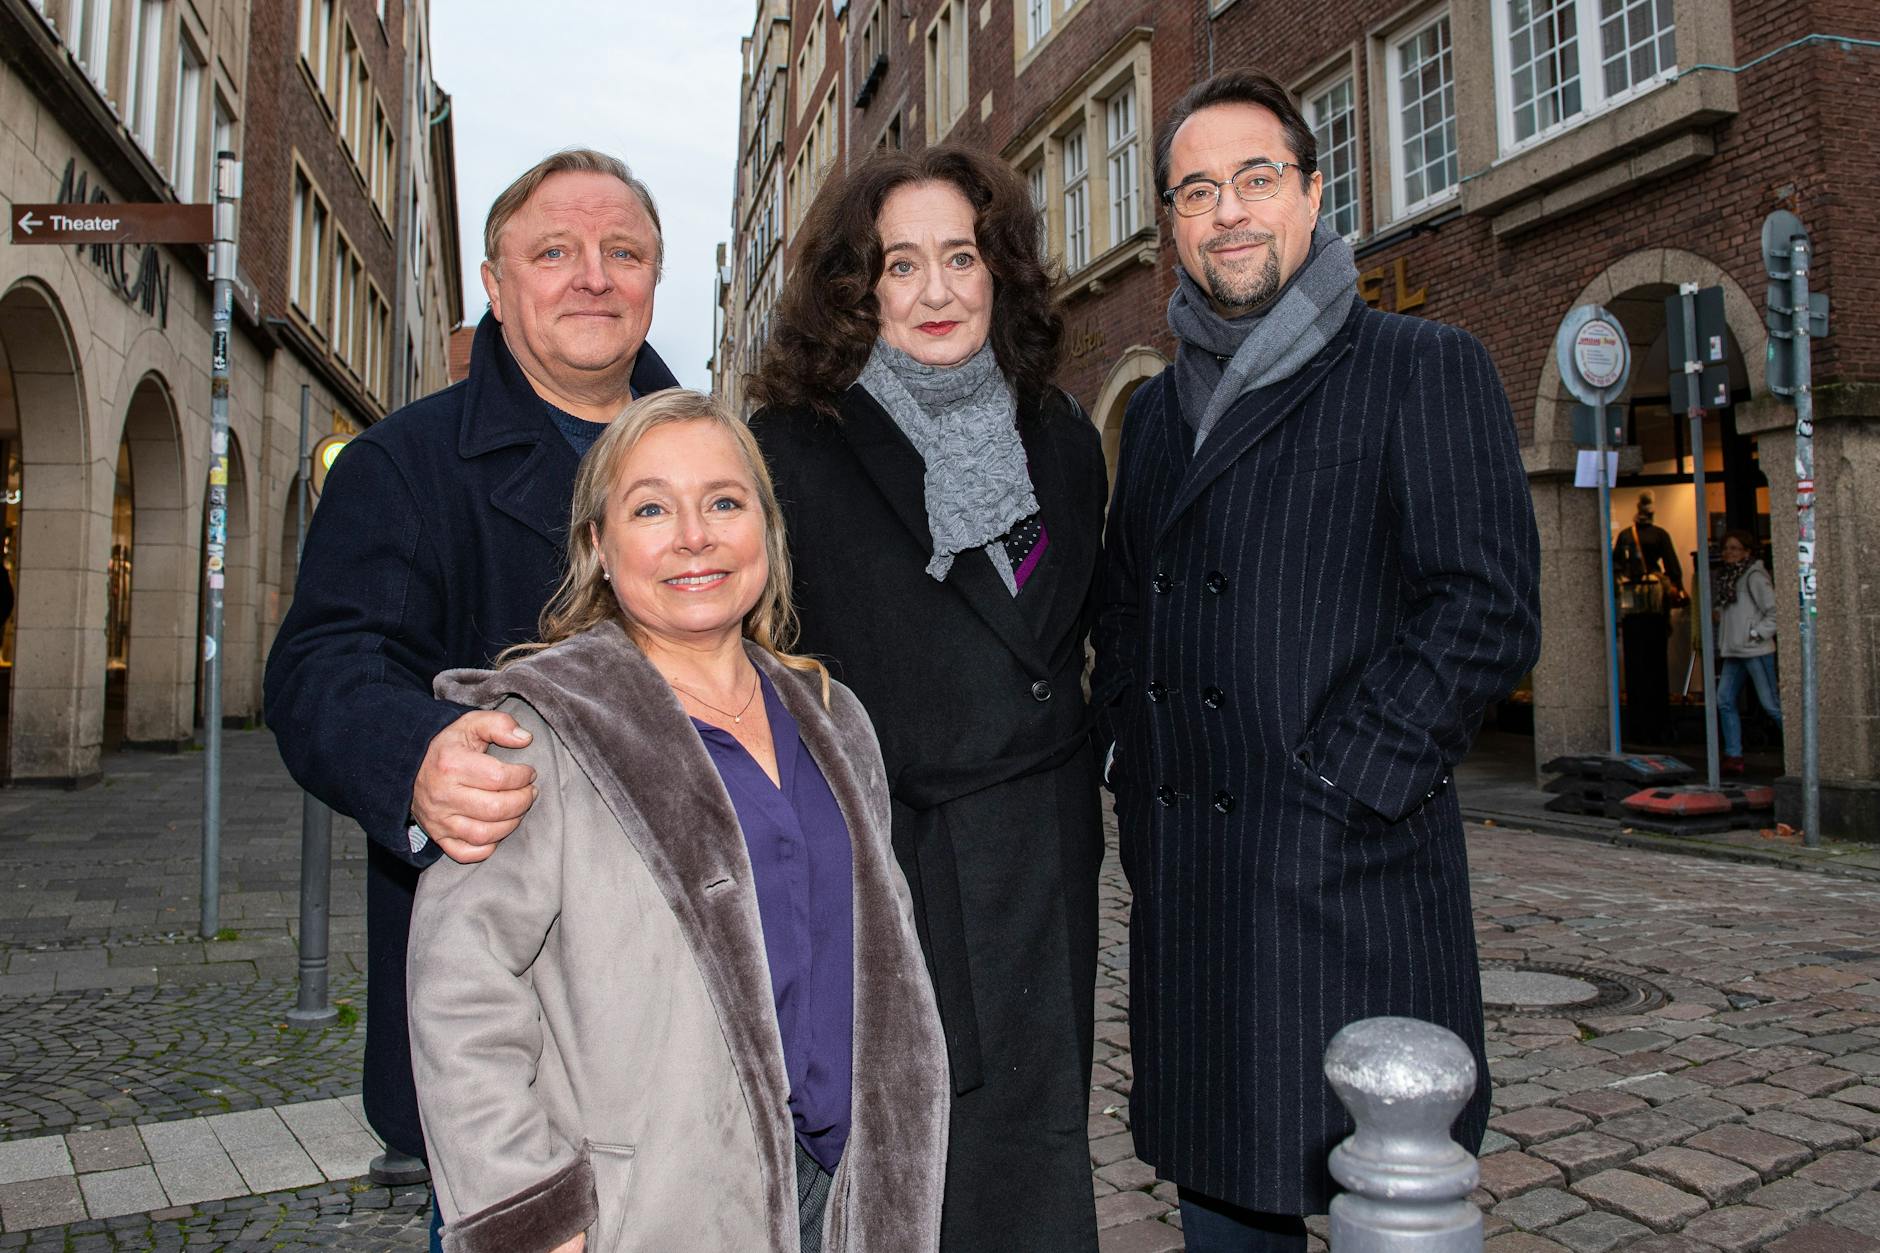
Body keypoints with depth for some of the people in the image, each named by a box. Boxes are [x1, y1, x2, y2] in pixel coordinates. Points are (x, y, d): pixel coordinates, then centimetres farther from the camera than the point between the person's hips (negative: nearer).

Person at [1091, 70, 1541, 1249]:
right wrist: (1141, 782, 8)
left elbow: (1490, 611, -11)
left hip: (1348, 877, -5)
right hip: (1183, 882, 6)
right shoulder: (1159, 407, 16)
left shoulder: (1428, 368, -2)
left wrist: (1330, 791, -15)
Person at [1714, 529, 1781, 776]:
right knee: (1725, 701, 4)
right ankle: (1734, 757, 6)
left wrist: (1757, 634, -15)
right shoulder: (1725, 575, 13)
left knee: (1771, 703, -4)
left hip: (1756, 651, -8)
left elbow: (1775, 611, -15)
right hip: (1733, 651, 8)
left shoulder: (1754, 576, -11)